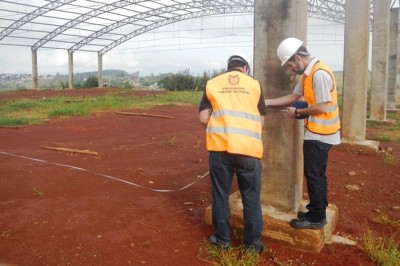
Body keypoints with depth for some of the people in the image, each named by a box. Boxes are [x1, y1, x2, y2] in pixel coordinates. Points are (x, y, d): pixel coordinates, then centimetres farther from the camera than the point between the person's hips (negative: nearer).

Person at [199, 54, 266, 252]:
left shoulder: (212, 84, 9)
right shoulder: (254, 84, 9)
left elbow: (203, 118, 4)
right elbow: (261, 120, 11)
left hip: (220, 147, 1)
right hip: (248, 148, 0)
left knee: (220, 195, 15)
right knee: (251, 197, 12)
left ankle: (222, 239, 27)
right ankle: (252, 243, 23)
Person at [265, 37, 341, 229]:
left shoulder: (319, 74, -21)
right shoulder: (308, 74, 10)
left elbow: (321, 107, -23)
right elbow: (294, 96, 12)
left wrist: (298, 112, -10)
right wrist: (267, 102, 6)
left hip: (319, 134, -10)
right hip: (316, 132, 10)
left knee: (314, 176, 0)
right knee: (315, 175, 17)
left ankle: (316, 219, 12)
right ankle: (316, 212, 30)